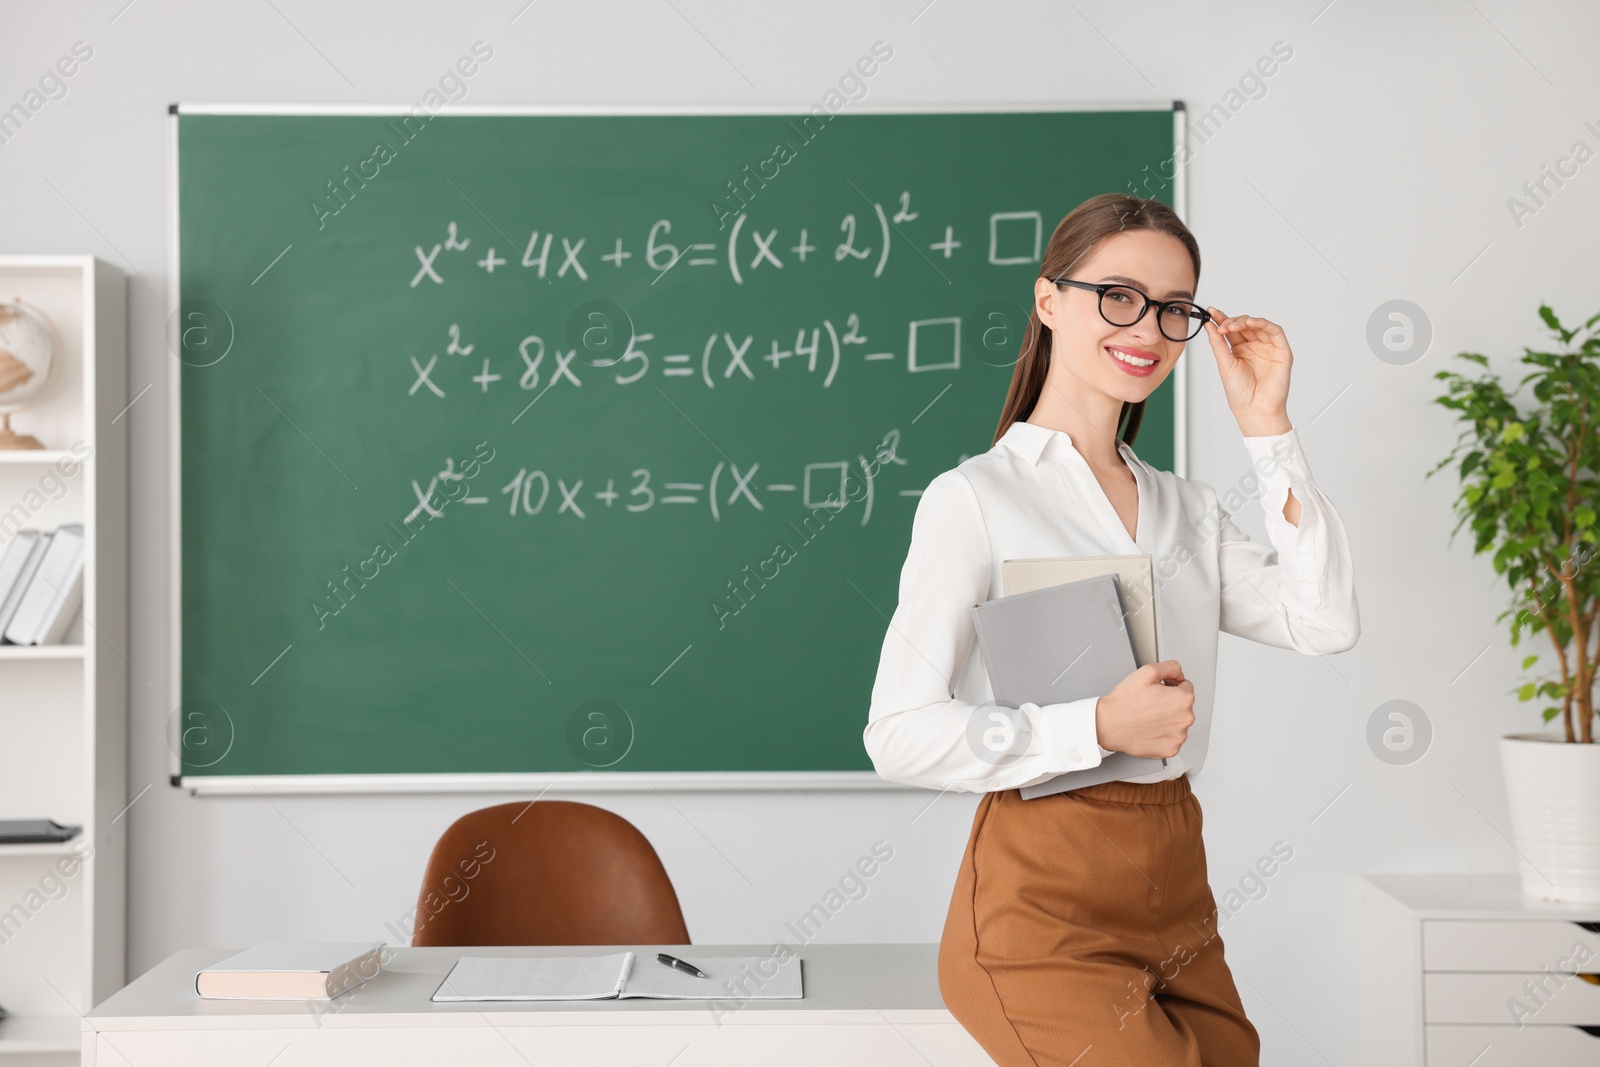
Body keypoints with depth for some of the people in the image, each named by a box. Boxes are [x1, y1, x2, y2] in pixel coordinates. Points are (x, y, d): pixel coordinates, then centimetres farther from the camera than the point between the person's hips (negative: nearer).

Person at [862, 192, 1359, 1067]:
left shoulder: (1187, 509, 14)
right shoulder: (975, 499, -6)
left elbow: (1324, 623, -1)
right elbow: (900, 734, -12)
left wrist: (1267, 428, 1)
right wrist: (1098, 727, -21)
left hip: (1176, 893, 7)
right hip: (1045, 905, -6)